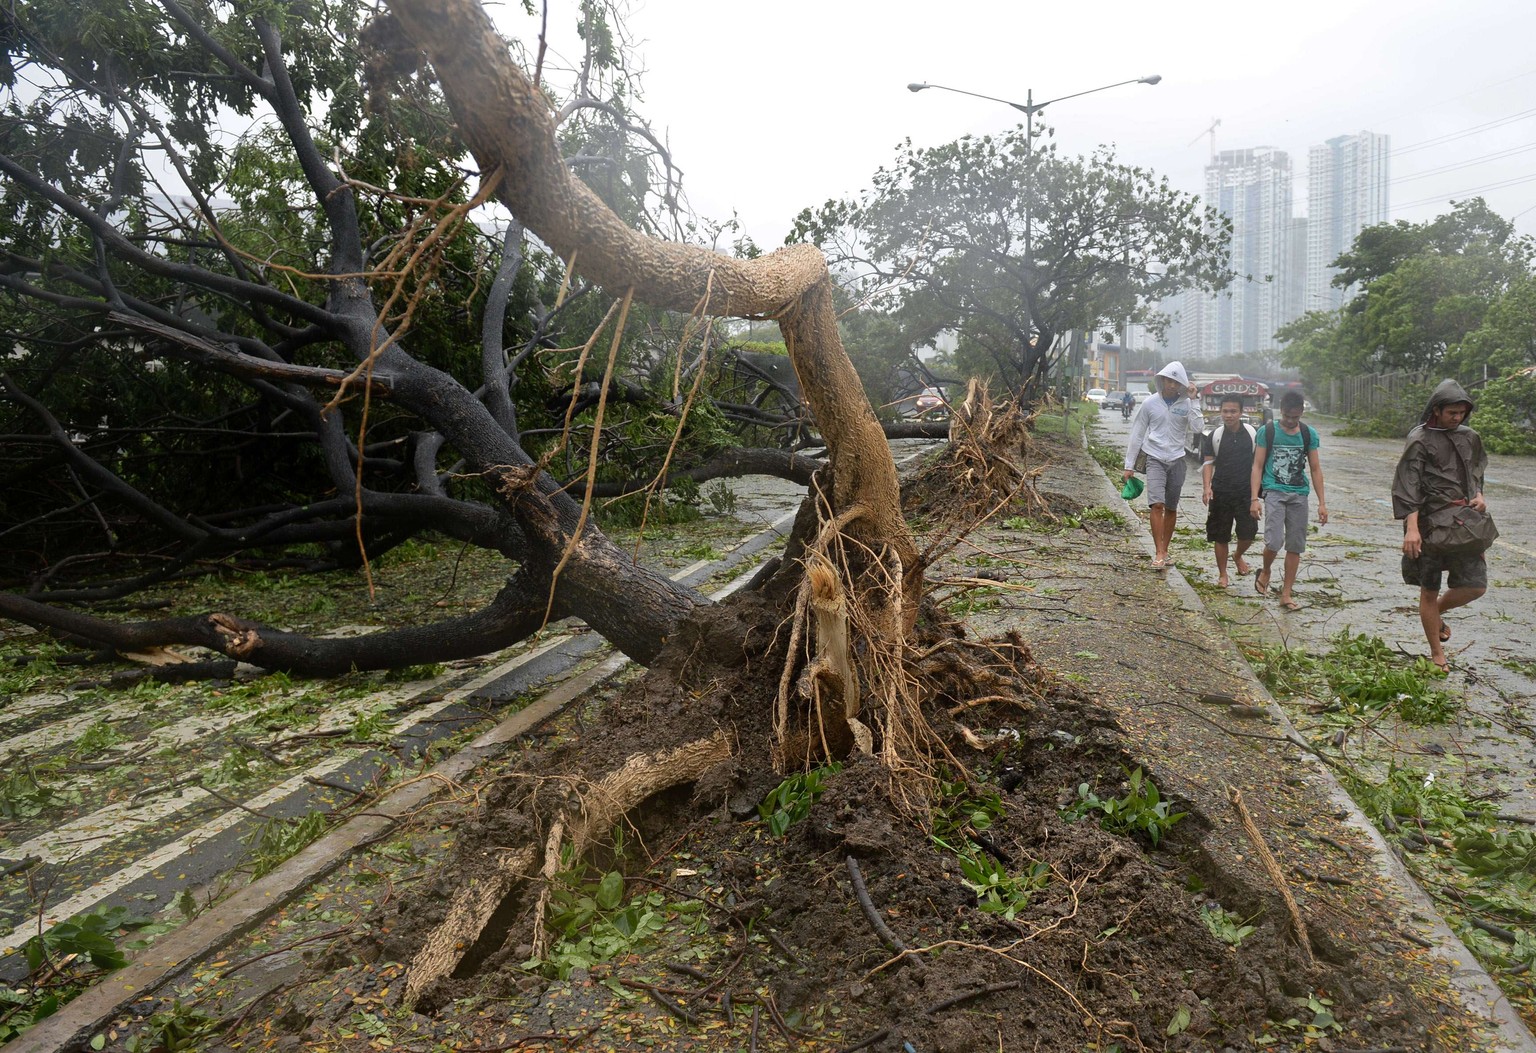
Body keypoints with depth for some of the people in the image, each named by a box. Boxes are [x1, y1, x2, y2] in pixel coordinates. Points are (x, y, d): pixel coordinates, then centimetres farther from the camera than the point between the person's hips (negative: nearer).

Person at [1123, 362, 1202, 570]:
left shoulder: (1186, 404, 1)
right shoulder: (1150, 403, 0)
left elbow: (1198, 428, -14)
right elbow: (1137, 434, 4)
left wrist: (1192, 400, -15)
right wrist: (1129, 465, 3)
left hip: (1177, 461, 2)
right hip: (1155, 459, -2)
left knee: (1171, 508, 9)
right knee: (1157, 504, -16)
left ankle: (1164, 550, 21)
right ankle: (1159, 553, -15)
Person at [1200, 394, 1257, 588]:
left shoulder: (1252, 433, 0)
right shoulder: (1215, 435, -2)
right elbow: (1208, 463, -2)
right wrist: (1207, 487, -17)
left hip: (1246, 492, 0)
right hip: (1221, 492, 0)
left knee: (1248, 532, -3)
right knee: (1221, 536, 5)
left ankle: (1238, 556, 30)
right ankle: (1222, 574, 20)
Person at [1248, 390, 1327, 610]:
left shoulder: (1309, 434, 7)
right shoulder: (1266, 432, -1)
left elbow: (1315, 469, 10)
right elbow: (1257, 466, -1)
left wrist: (1322, 503, 6)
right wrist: (1255, 498, -10)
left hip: (1299, 494, 3)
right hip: (1274, 491, -3)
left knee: (1295, 546, 4)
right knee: (1274, 541, -17)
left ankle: (1286, 594, 13)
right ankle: (1265, 572, 14)